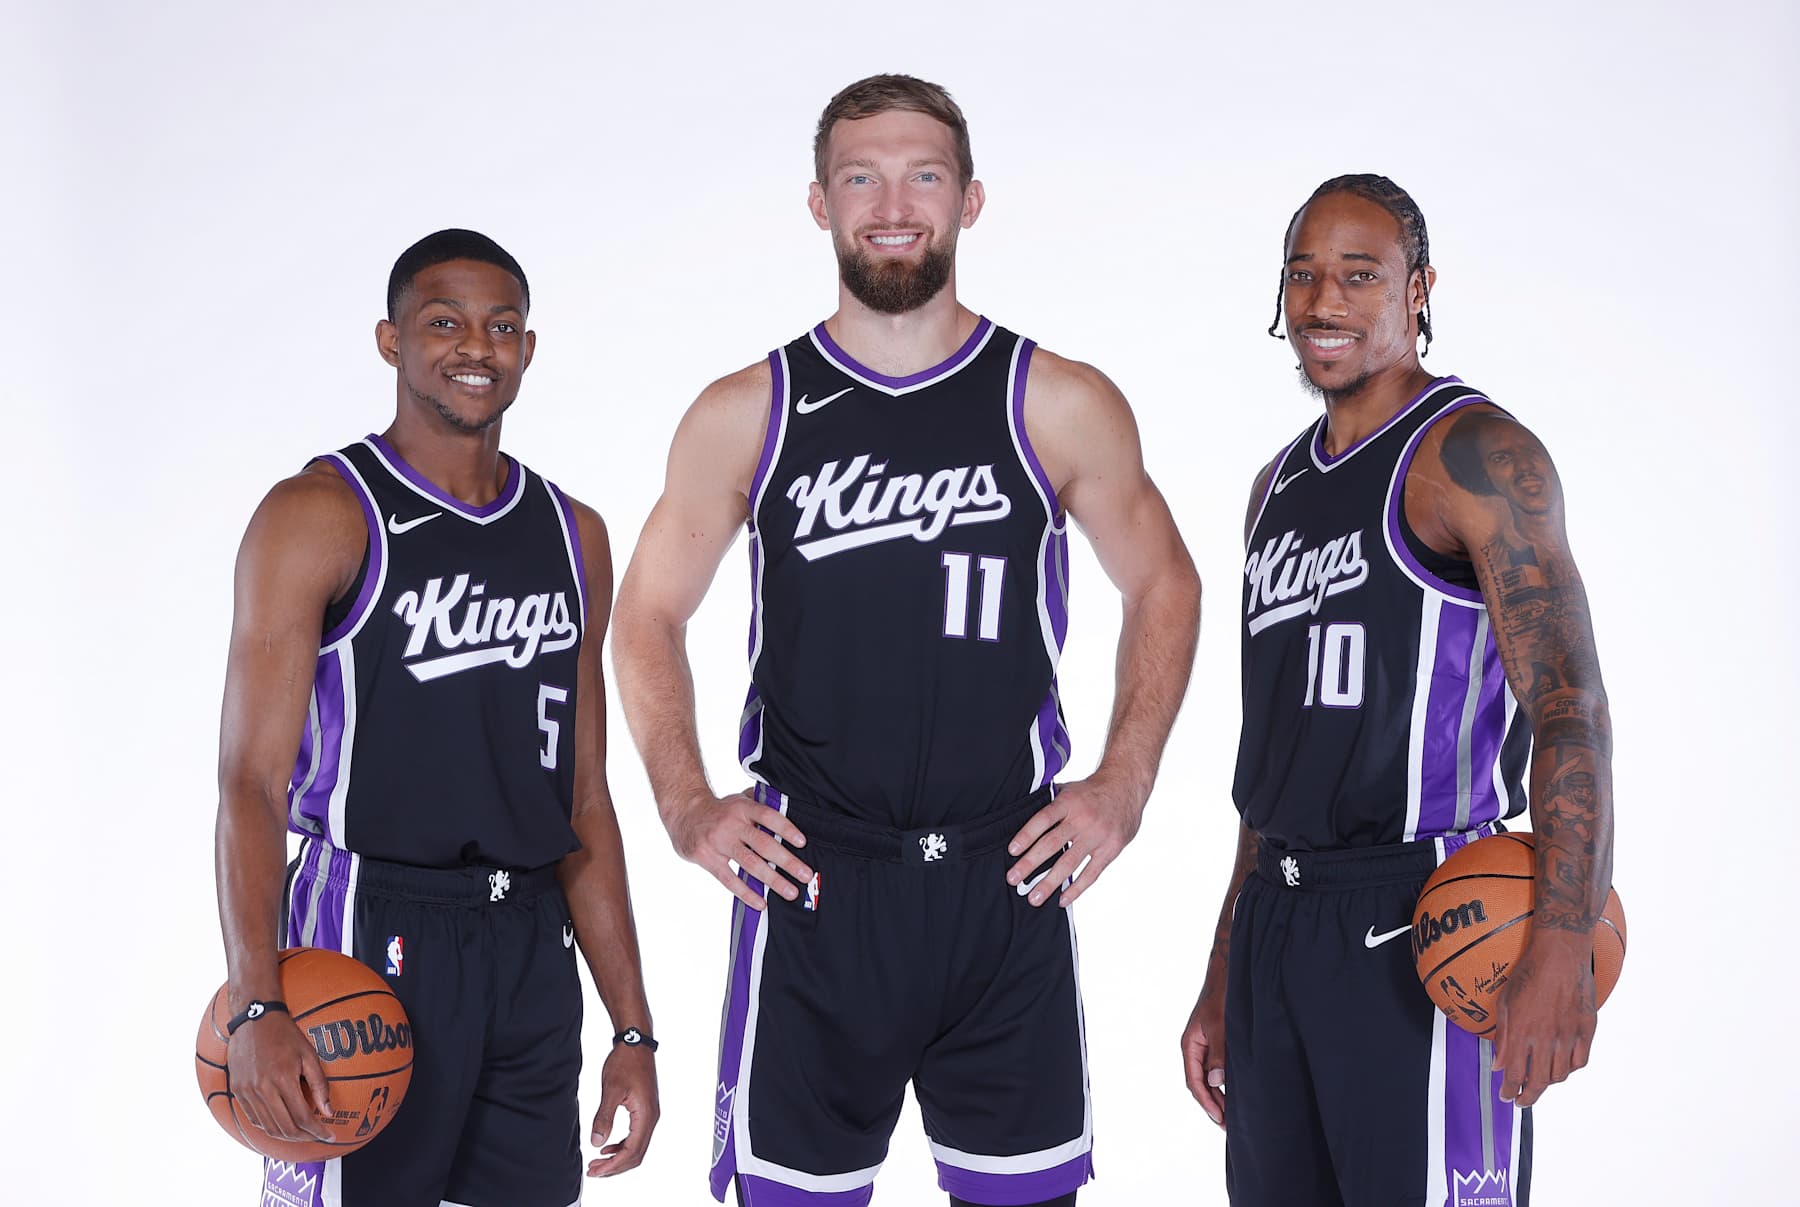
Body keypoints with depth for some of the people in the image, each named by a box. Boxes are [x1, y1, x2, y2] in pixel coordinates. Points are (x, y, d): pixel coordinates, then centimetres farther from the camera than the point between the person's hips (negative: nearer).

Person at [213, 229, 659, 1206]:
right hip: (368, 939, -5)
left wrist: (631, 1027, 10)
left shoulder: (574, 536, 12)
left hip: (531, 944, 6)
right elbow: (251, 780, -12)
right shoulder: (317, 516, -6)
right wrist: (255, 1008, -25)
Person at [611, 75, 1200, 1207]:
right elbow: (650, 611, 11)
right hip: (809, 887, 0)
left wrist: (1125, 783, 2)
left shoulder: (1060, 407, 1)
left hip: (1009, 883, 0)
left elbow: (1164, 585, 13)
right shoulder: (745, 414, 2)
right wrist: (688, 806, -1)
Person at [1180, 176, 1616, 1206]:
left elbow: (1569, 708, -18)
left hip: (1419, 927, -7)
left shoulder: (1476, 455, -8)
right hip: (1278, 922, 7)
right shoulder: (1280, 486, 16)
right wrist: (1224, 983, 20)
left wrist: (1563, 951, -31)